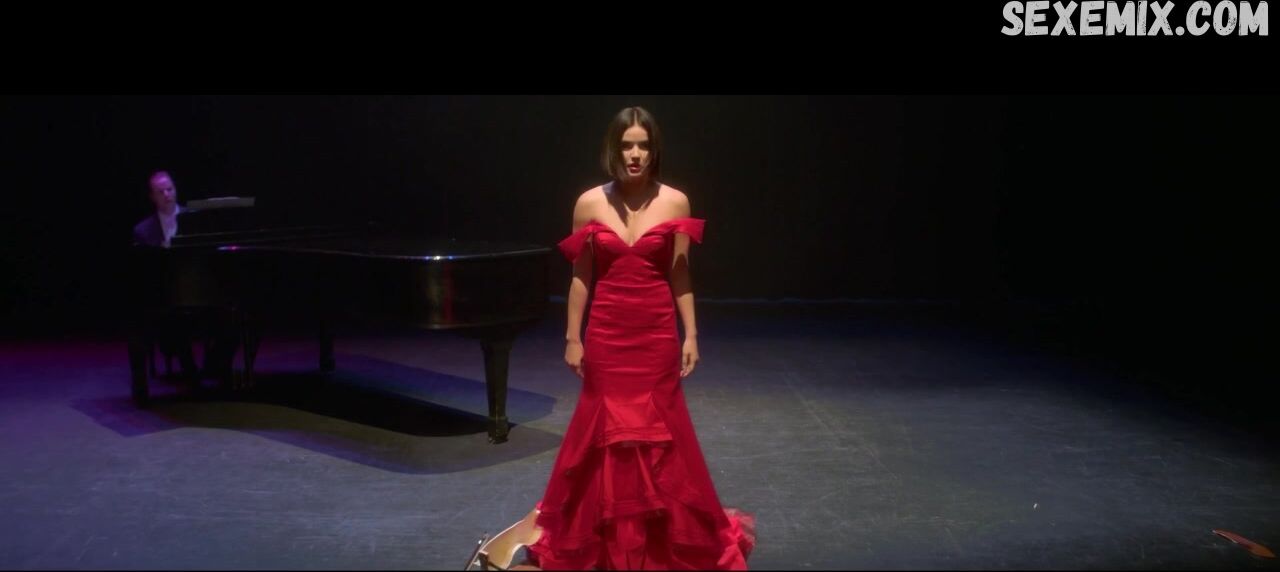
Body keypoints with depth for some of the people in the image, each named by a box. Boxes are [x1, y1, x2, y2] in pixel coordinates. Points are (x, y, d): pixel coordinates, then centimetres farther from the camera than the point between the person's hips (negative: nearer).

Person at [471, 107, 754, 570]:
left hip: (657, 334, 0)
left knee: (659, 431, 6)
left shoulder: (674, 203, -2)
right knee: (605, 429, 9)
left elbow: (680, 276, 1)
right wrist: (573, 338, 1)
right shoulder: (590, 203, -1)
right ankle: (606, 535, 26)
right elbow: (581, 277, 2)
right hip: (607, 334, 1)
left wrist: (691, 335, -1)